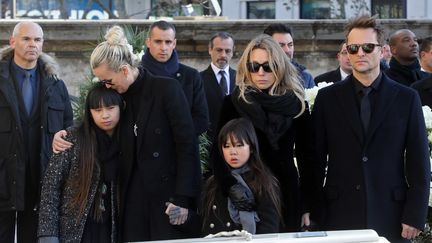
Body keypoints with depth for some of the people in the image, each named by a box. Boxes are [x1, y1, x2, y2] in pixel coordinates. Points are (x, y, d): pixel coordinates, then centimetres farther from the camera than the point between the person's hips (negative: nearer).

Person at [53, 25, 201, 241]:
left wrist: (182, 198, -13)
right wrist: (65, 135, 2)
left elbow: (187, 144, -9)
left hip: (166, 194, -5)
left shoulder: (166, 88, -7)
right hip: (132, 197, 5)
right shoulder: (118, 95, 9)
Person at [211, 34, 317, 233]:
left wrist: (307, 205, 2)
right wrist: (231, 187, -22)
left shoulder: (296, 104, 2)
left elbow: (305, 156, 5)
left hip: (287, 195, 1)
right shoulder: (233, 103, -1)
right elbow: (218, 152, -5)